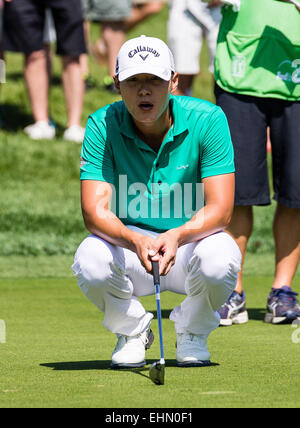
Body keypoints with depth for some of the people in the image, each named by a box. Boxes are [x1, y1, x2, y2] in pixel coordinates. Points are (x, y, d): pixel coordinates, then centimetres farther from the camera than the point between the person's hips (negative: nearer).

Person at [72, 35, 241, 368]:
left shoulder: (207, 120, -15)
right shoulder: (102, 125, -13)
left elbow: (220, 209, -20)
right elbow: (94, 211, -21)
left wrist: (177, 236, -40)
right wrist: (135, 241, -42)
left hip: (191, 241, 0)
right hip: (128, 244, 0)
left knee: (220, 257, -34)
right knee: (89, 260, -32)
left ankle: (192, 332, 1)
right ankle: (131, 329, 3)